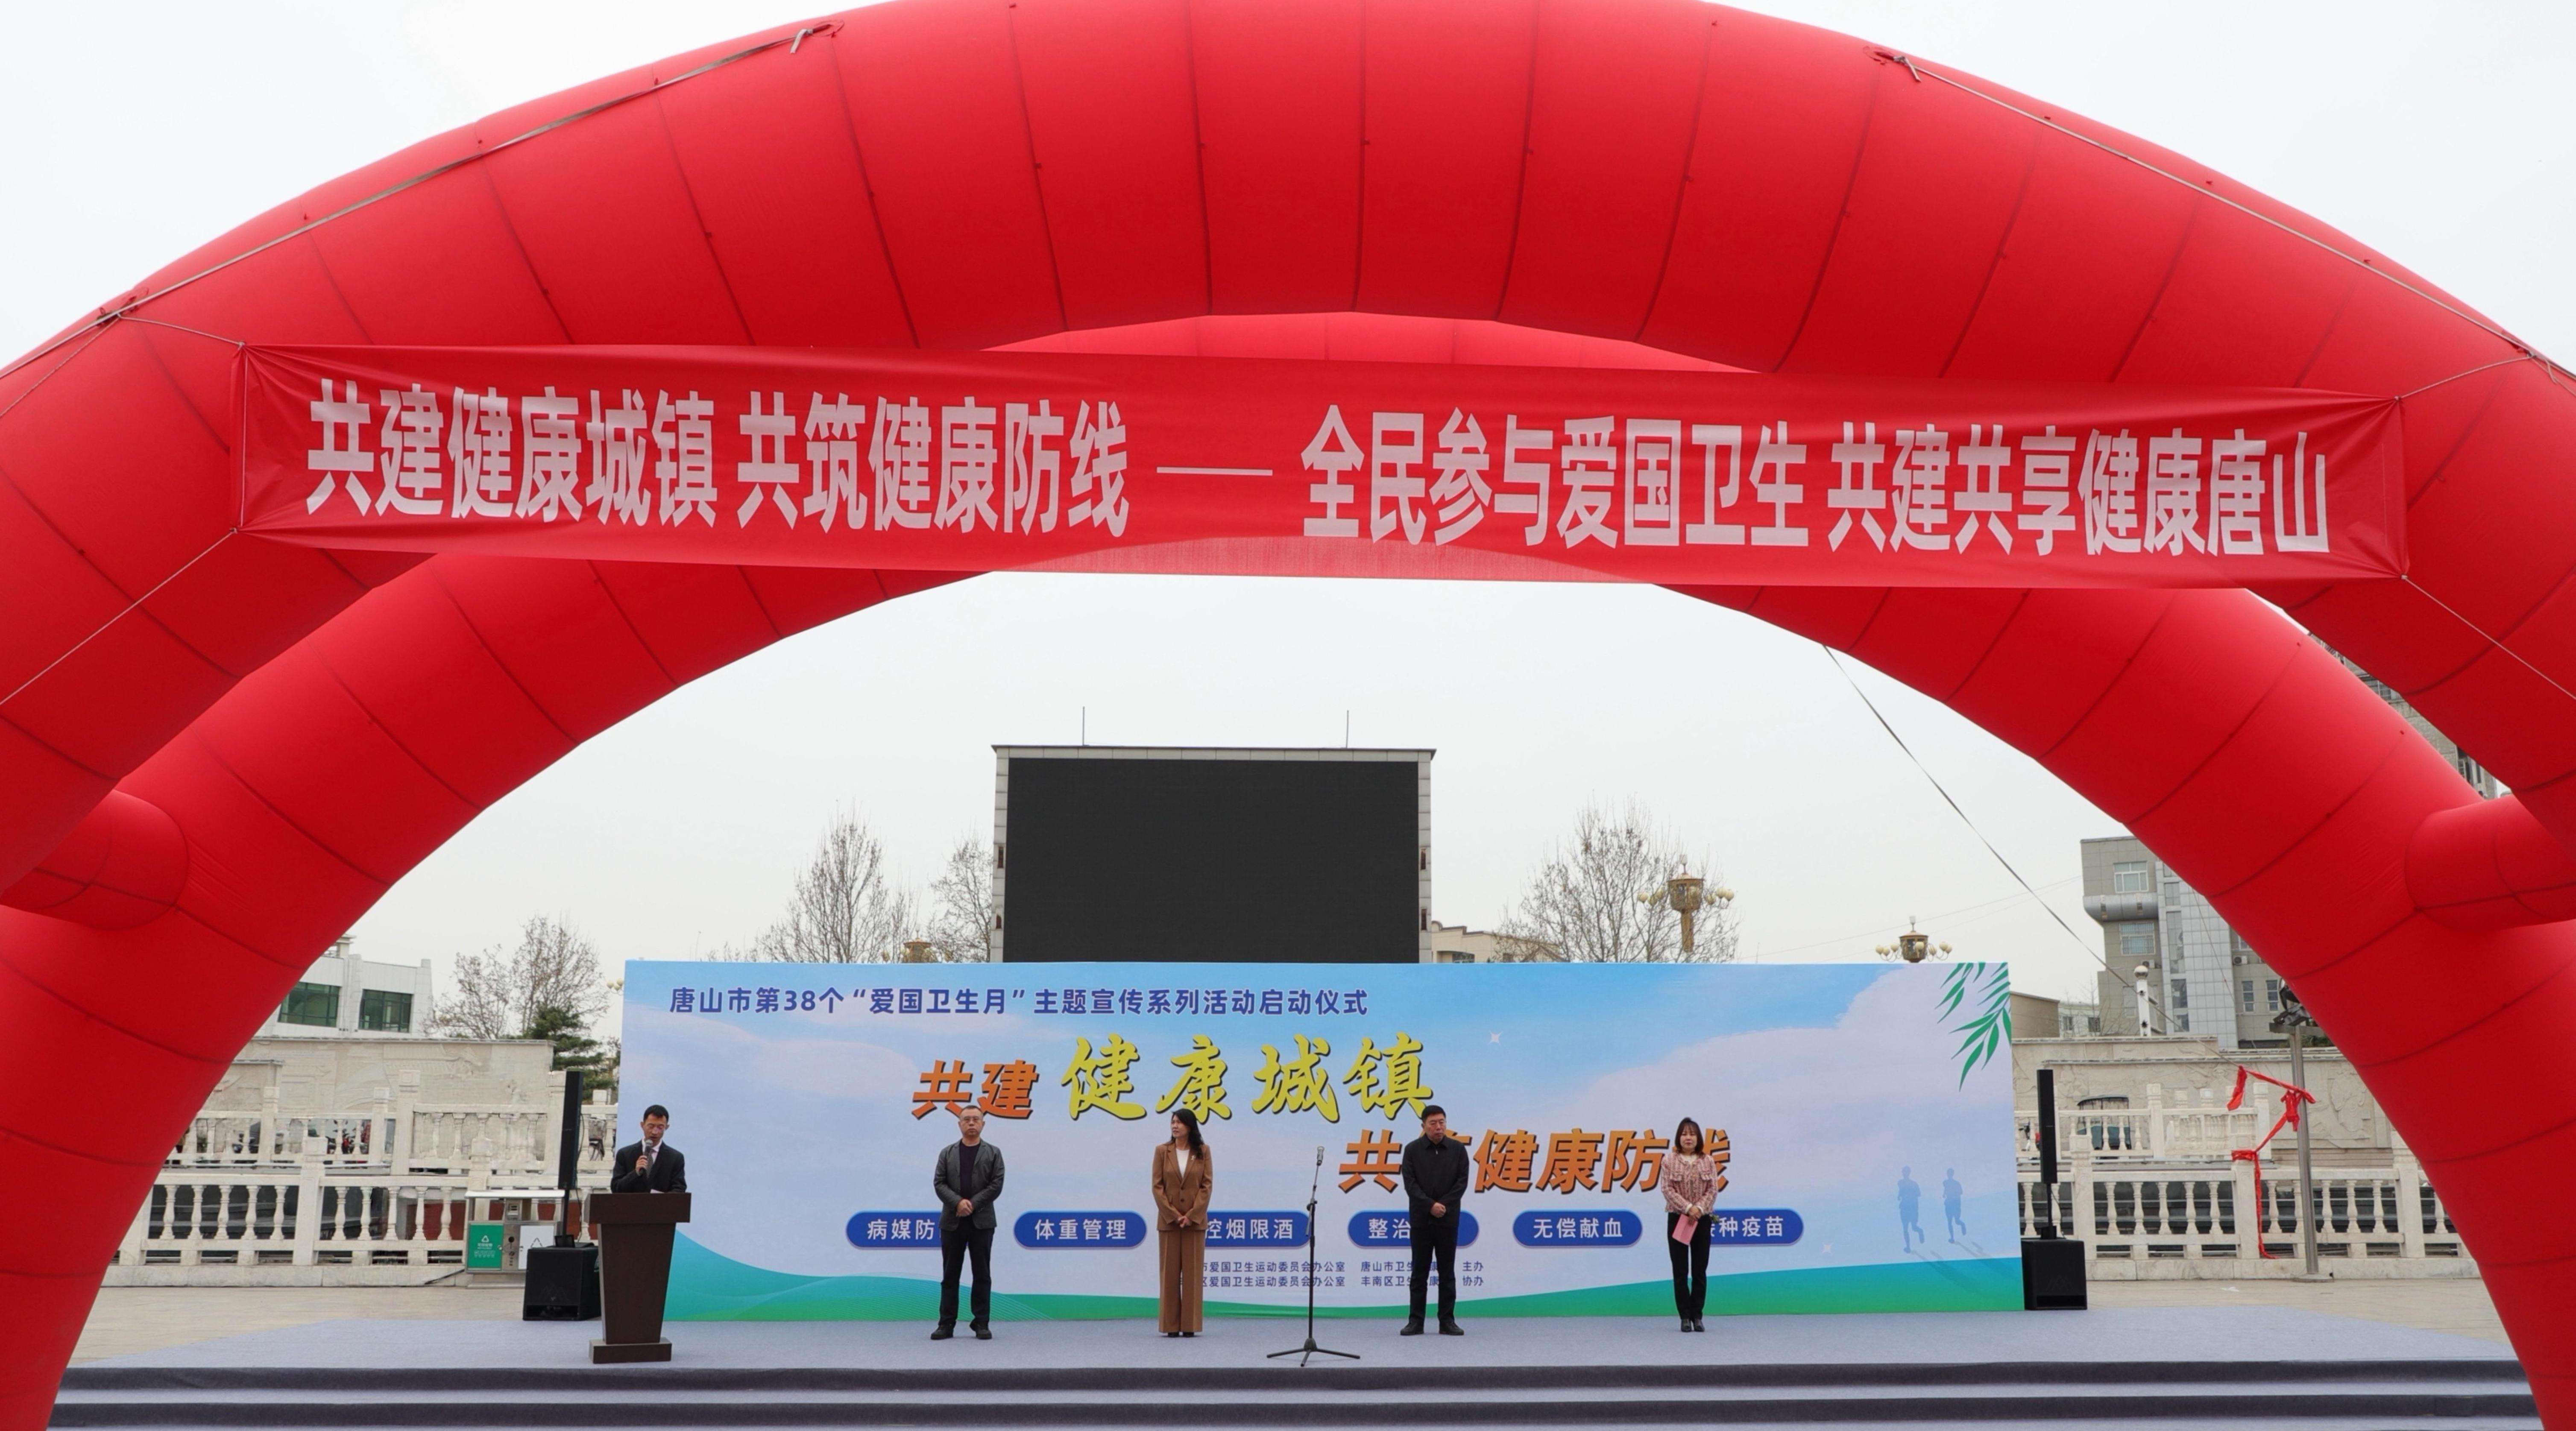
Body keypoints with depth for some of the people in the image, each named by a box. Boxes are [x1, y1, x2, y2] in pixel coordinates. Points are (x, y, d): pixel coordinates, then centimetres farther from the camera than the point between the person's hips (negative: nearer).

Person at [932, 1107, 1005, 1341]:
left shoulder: (993, 1153, 4)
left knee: (982, 1275, 1)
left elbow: (996, 1186, -4)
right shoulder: (947, 1153, 8)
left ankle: (982, 1324, 6)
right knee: (950, 1275, 3)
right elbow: (939, 1184, 0)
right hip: (952, 1222, 1)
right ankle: (947, 1324, 6)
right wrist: (958, 1202, -16)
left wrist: (973, 1204, -13)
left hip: (982, 1222, -1)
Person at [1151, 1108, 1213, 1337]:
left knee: (1192, 1272, 1)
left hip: (1195, 1220, 0)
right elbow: (1157, 1186, -1)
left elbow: (1208, 1185, -1)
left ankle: (1190, 1325, 4)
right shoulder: (1162, 1151, 3)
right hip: (1169, 1220, 0)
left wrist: (1191, 1215, -10)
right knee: (1170, 1272, 2)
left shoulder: (1203, 1151, 2)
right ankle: (1171, 1325, 5)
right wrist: (1173, 1215, -10)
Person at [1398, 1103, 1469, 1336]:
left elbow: (1462, 1182, -1)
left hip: (1448, 1219, 1)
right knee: (1420, 1271, 3)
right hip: (1421, 1219, -1)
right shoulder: (1413, 1150, 1)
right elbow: (1410, 1183, -5)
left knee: (1447, 1272, 4)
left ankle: (1447, 1321, 8)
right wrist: (1430, 1205, -15)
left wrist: (1444, 1205, -12)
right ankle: (1416, 1321, 6)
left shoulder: (1458, 1149, 4)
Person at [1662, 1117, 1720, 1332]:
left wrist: (1699, 1208, -17)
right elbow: (1668, 1190, -8)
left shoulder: (1708, 1162, 4)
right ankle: (1685, 1317, 5)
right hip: (1677, 1219, -1)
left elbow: (1713, 1190, -2)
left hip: (1702, 1220, 2)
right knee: (1681, 1271, 0)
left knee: (1700, 1271, 4)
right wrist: (1687, 1208, -19)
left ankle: (1697, 1316, 11)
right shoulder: (1669, 1162, -1)